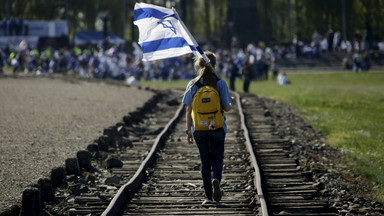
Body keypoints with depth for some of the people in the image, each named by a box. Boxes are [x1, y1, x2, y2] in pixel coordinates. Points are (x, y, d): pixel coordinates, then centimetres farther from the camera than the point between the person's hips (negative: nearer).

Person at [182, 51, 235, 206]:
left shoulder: (193, 85, -4)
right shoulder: (220, 84, -7)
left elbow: (189, 111, -3)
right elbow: (227, 108, -5)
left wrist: (188, 131, 5)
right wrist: (232, 102, 18)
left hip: (199, 129, 1)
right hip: (217, 128, -1)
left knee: (205, 161, 10)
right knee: (217, 158, 12)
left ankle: (209, 196, 9)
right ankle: (216, 179, -20)